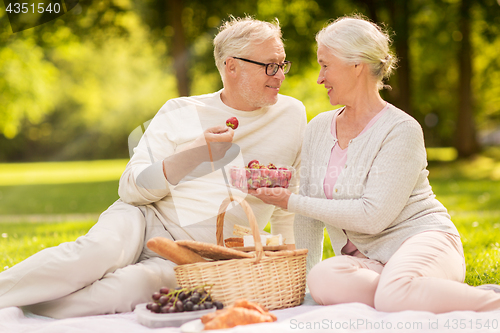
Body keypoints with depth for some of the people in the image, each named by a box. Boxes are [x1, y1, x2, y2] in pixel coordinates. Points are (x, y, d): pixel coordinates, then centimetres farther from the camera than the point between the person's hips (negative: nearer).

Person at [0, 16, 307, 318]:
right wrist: (188, 157, -18)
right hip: (143, 223, 1)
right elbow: (131, 189, -4)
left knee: (126, 288, -33)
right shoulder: (180, 112, 5)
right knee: (99, 252, -36)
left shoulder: (292, 115, 8)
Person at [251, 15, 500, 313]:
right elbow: (310, 217, 16)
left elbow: (374, 216, -17)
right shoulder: (318, 129, 12)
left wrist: (292, 202, -13)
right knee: (322, 280, -32)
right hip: (366, 260, 5)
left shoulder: (402, 130, -9)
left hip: (421, 239, -5)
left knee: (395, 296, -40)